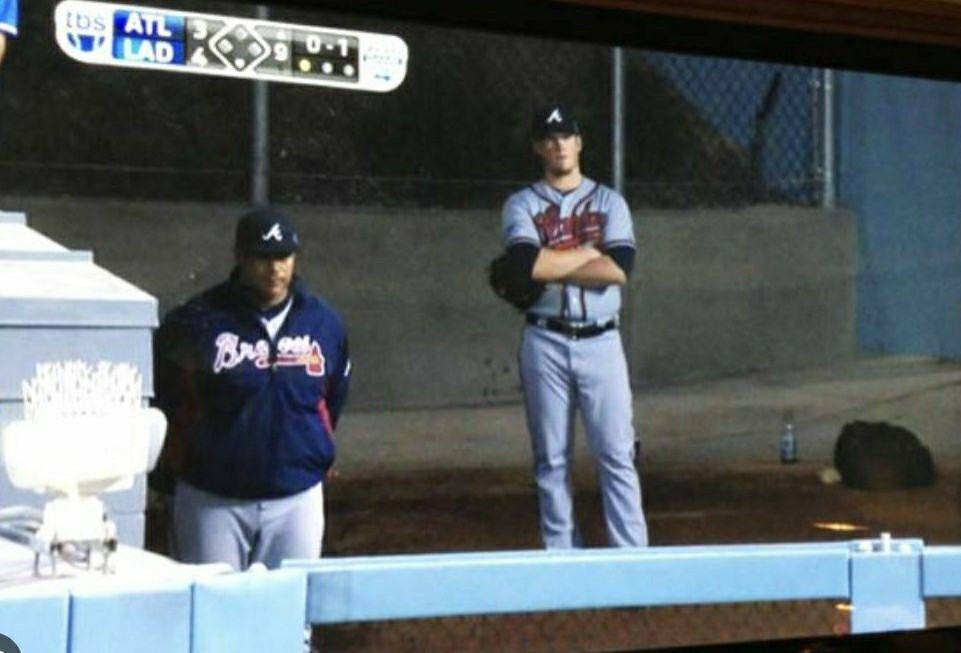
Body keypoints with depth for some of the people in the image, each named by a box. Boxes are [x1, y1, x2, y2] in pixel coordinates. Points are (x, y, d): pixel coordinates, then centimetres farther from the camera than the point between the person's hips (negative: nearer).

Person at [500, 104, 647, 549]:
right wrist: (590, 252, -7)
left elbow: (620, 269, -9)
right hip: (545, 344, 0)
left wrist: (552, 267, -10)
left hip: (601, 341, 0)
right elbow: (529, 264, -15)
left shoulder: (609, 202, 9)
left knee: (617, 454, -3)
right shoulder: (521, 205, 6)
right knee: (552, 459, 4)